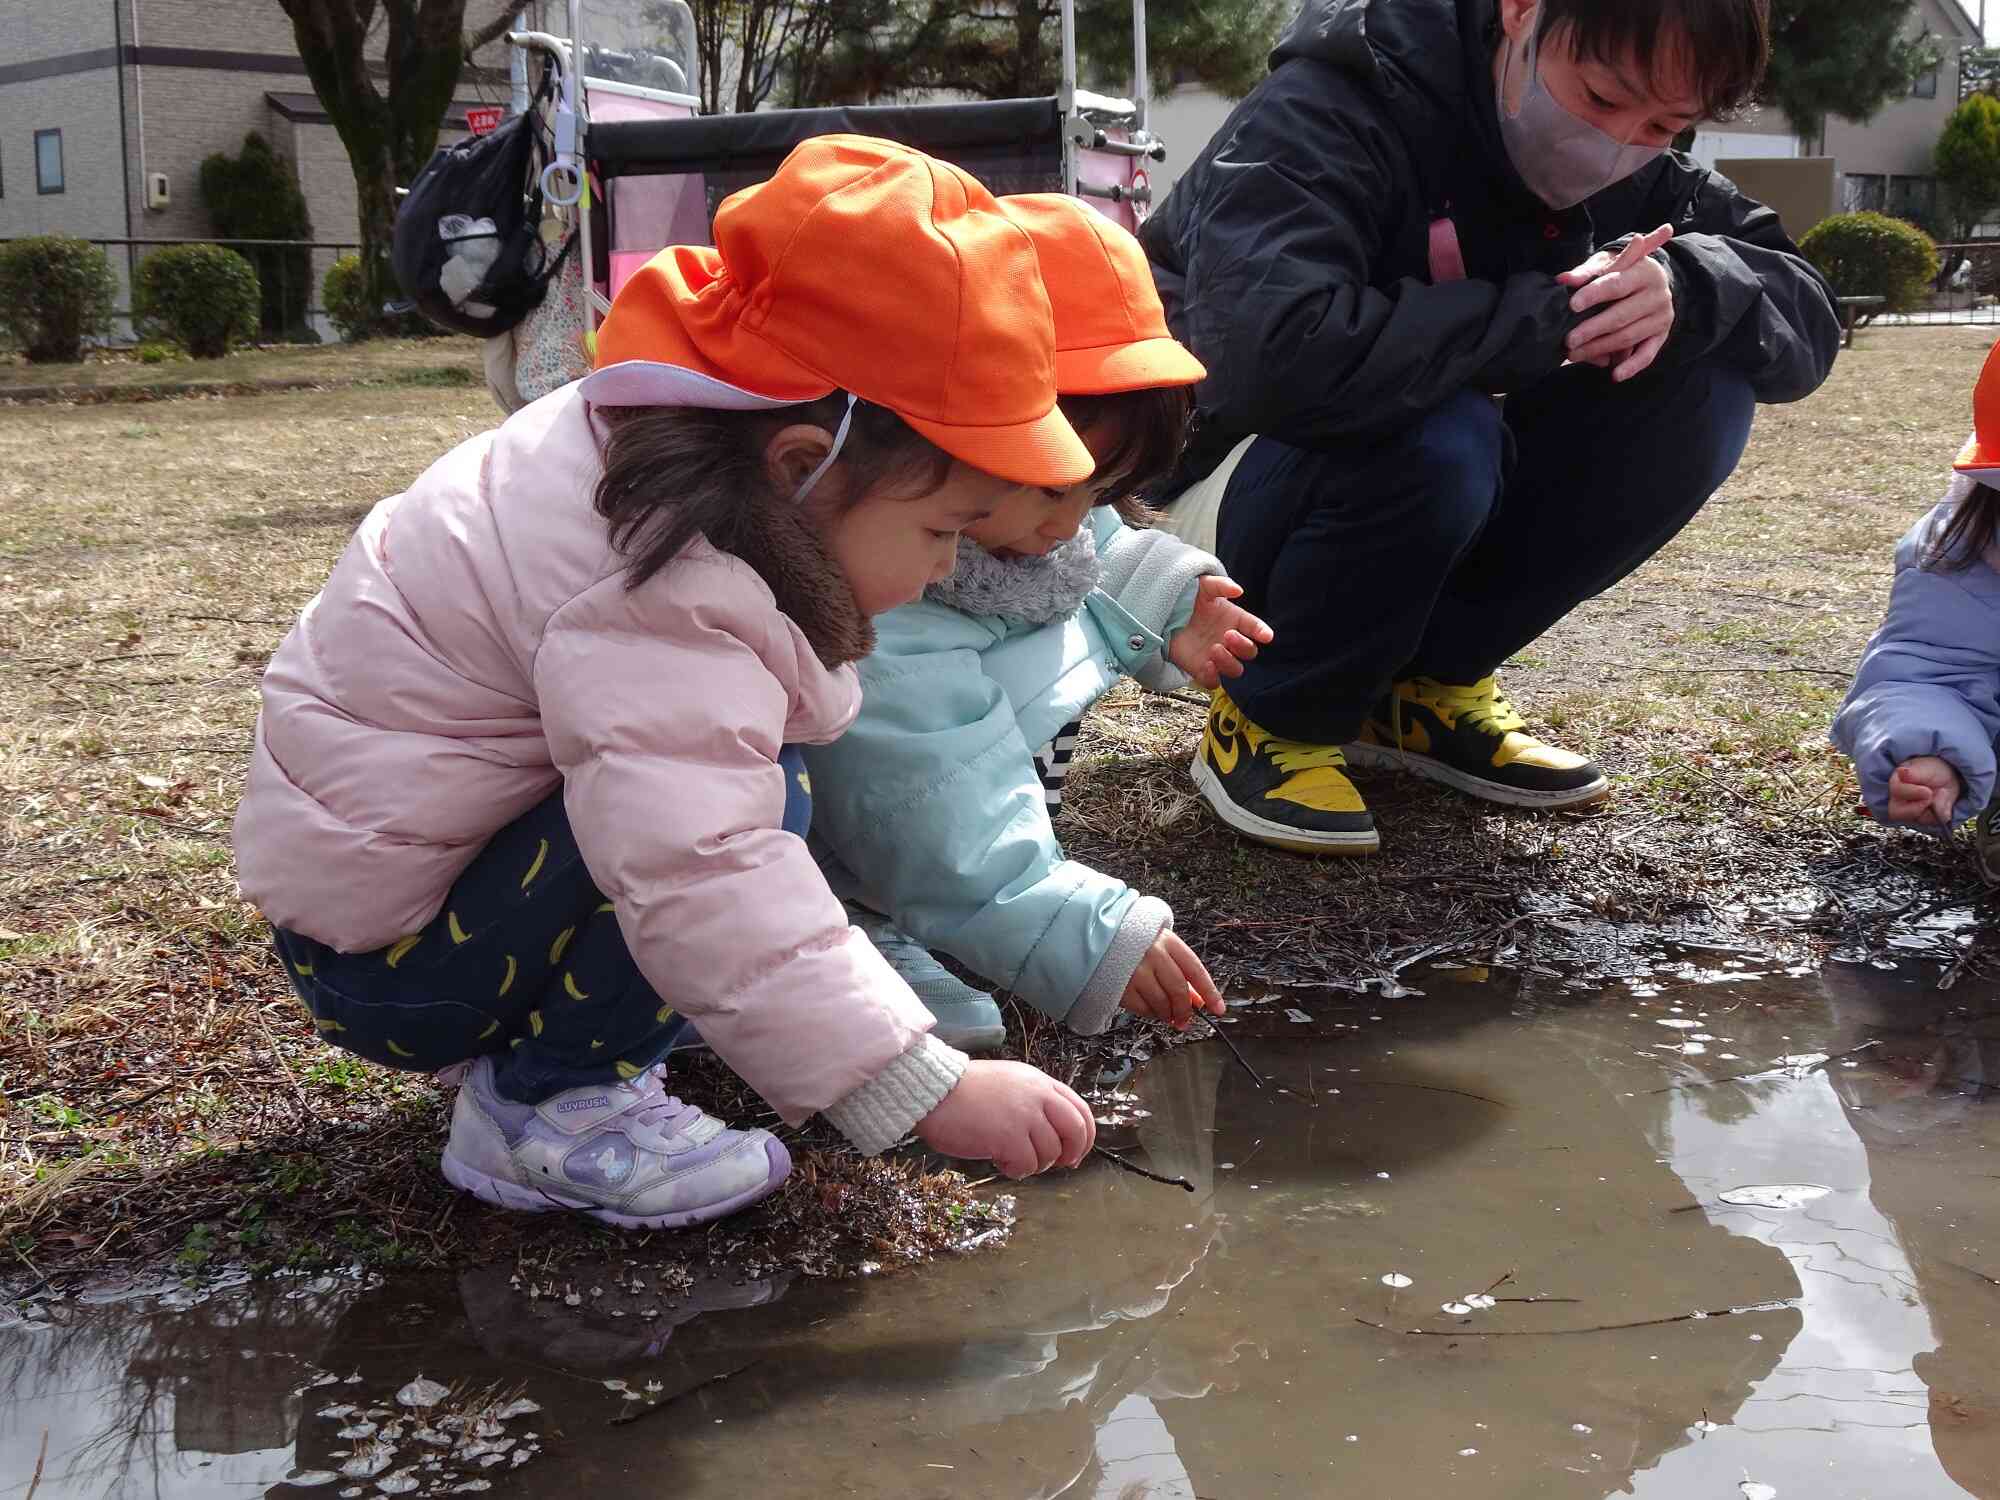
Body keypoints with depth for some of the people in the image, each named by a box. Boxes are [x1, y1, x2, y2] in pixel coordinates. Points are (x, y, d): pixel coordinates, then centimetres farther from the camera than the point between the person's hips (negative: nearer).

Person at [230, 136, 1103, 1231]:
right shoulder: (661, 604, -31)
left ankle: (558, 1028, 5)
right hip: (386, 959, -10)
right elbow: (712, 884, -39)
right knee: (750, 786, -26)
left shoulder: (654, 455, 0)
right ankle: (545, 1104, -13)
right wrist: (927, 1089, -37)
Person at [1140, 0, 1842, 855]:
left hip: (1423, 508, 7)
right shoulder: (1328, 117, -25)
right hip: (1218, 494, -6)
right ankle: (1276, 723, -10)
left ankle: (1425, 686, 0)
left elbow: (1807, 321, -4)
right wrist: (1546, 316, -33)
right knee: (1438, 436, -36)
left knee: (1698, 395, -13)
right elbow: (1269, 358, -42)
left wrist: (1684, 287, -27)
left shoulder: (1634, 180, -3)